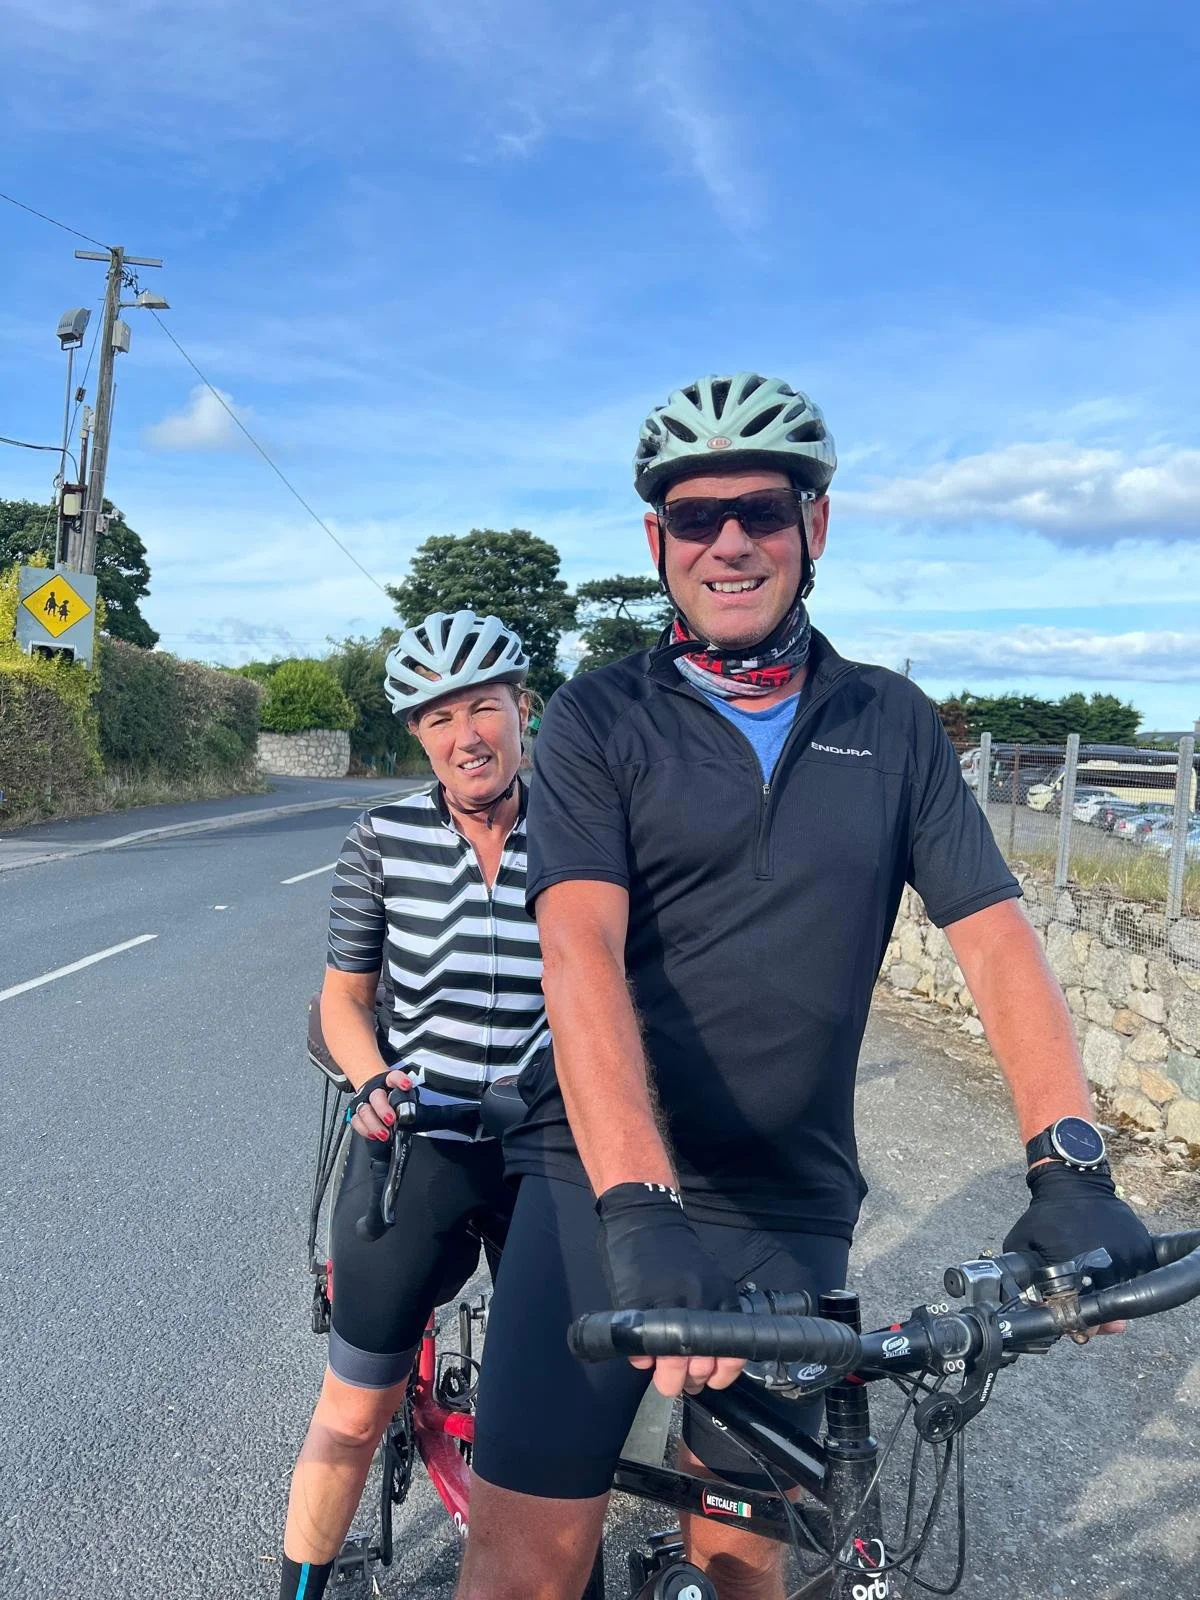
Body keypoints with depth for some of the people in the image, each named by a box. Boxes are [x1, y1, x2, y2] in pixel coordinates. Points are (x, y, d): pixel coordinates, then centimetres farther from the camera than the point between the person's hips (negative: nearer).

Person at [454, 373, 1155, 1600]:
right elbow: (581, 950, -17)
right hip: (598, 1188, -2)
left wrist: (1071, 1167, -16)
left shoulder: (892, 725, 5)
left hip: (790, 1212, 2)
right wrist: (640, 1210, -29)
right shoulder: (599, 719, -4)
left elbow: (995, 940, -2)